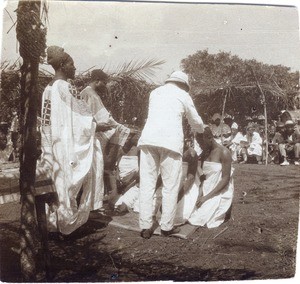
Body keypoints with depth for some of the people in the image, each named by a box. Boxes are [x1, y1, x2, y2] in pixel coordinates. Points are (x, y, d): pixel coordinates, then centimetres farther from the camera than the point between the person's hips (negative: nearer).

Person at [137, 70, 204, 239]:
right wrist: (201, 131, 47)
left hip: (148, 138, 4)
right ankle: (167, 227, 9)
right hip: (170, 140, -3)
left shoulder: (155, 92, 24)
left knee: (147, 183, 5)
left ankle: (146, 227, 6)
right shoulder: (183, 96, 14)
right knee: (171, 185, 5)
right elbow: (196, 122, 23)